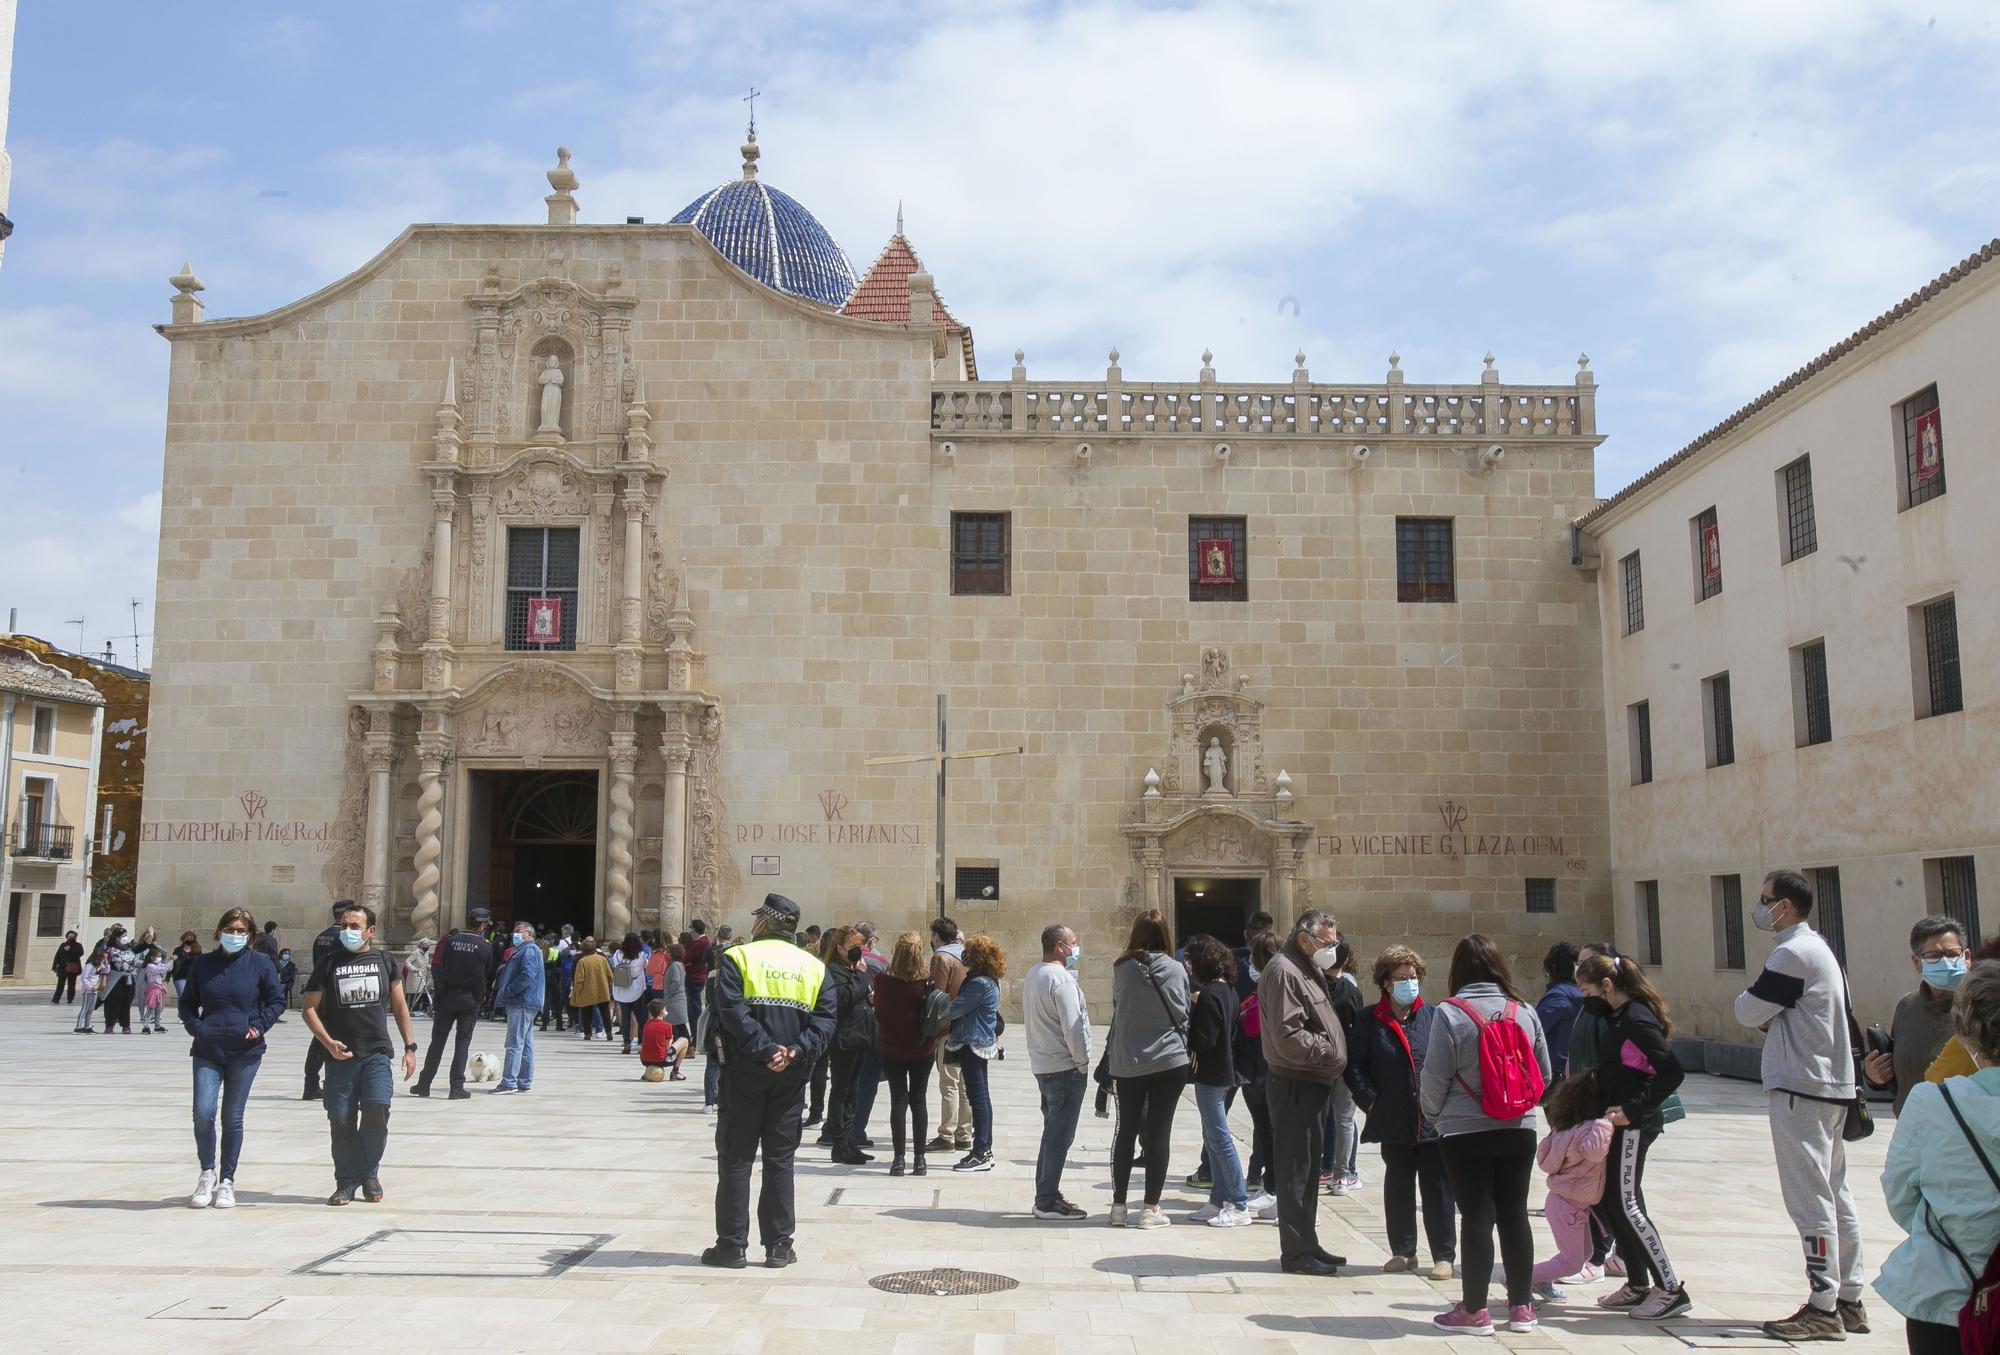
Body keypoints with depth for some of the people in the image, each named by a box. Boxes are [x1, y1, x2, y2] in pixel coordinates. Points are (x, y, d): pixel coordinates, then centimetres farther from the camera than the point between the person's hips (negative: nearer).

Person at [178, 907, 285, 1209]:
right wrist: (195, 1026, -1)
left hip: (245, 1053, -1)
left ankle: (226, 1181, 17)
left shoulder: (260, 964, 1)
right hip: (207, 1052, 1)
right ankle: (207, 1172, 10)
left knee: (232, 1118, 5)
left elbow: (277, 1001, 6)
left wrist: (259, 1026, -7)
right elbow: (186, 1003, 16)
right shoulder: (202, 964, 7)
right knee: (203, 1113, -12)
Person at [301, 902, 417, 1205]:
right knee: (341, 1120, 0)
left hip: (377, 1054, 0)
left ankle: (370, 1174, 5)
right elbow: (310, 1009, 5)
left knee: (377, 1109, -14)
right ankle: (347, 1183, 13)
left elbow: (400, 1006, 14)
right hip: (341, 1056, 0)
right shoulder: (329, 964, 5)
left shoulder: (384, 962, 9)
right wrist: (328, 1042, -10)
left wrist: (409, 1047, 8)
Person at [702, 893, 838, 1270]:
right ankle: (779, 1246, 11)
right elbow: (824, 1019, -3)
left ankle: (732, 1245, 7)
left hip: (744, 1071, -3)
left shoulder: (736, 957, -2)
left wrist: (765, 1049, -18)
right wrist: (795, 1051, -12)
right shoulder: (814, 967, 9)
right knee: (780, 1158, 9)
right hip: (792, 1075, 3)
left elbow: (732, 1011, -16)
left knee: (736, 1157, 5)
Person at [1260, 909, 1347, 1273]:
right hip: (1295, 1085, -10)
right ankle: (1296, 1253, 4)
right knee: (1296, 1171, -3)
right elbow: (1289, 1035, -23)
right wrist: (1330, 1055, -14)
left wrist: (1333, 1059, 9)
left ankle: (1306, 1245, 26)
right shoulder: (1283, 972, -15)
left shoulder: (1307, 970, 18)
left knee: (1308, 1168, 17)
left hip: (1312, 1084, 10)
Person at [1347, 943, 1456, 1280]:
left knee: (1437, 1189, 4)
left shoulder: (1435, 1016, 4)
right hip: (1393, 1122, 1)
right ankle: (1403, 1251, 25)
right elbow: (1355, 1066, 3)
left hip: (1434, 1121, -1)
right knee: (1398, 1188, 11)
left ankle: (1444, 1255, 15)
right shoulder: (1369, 1021, 3)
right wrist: (1371, 1101, -6)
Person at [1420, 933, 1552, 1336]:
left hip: (1466, 1132, -4)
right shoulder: (1524, 1011, 2)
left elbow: (1435, 1077, -11)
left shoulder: (1450, 1013, -12)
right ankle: (1521, 1306, 18)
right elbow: (1543, 1075, 7)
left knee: (1476, 1216, 2)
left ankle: (1474, 1311, 7)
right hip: (1519, 1130, 4)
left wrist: (1433, 1114, 8)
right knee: (1515, 1213, 12)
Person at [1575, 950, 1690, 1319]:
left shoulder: (1636, 1020, -18)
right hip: (1620, 1123, 10)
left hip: (1633, 1124, -10)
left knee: (1626, 1204, -7)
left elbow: (1672, 1072, -22)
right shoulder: (1619, 1015, 11)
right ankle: (1638, 1285, 21)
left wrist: (1633, 1109, -23)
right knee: (1609, 1201, 12)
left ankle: (1670, 1289, -2)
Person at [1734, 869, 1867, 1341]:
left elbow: (1748, 1011, -14)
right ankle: (1849, 1300, 19)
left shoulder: (1793, 953, -16)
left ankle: (1824, 1308, -3)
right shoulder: (1819, 948, 16)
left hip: (1800, 1090, -10)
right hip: (1831, 1087, 10)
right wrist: (1772, 1018, 3)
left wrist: (1750, 998, 6)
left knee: (1810, 1200, -6)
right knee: (1835, 1196, 13)